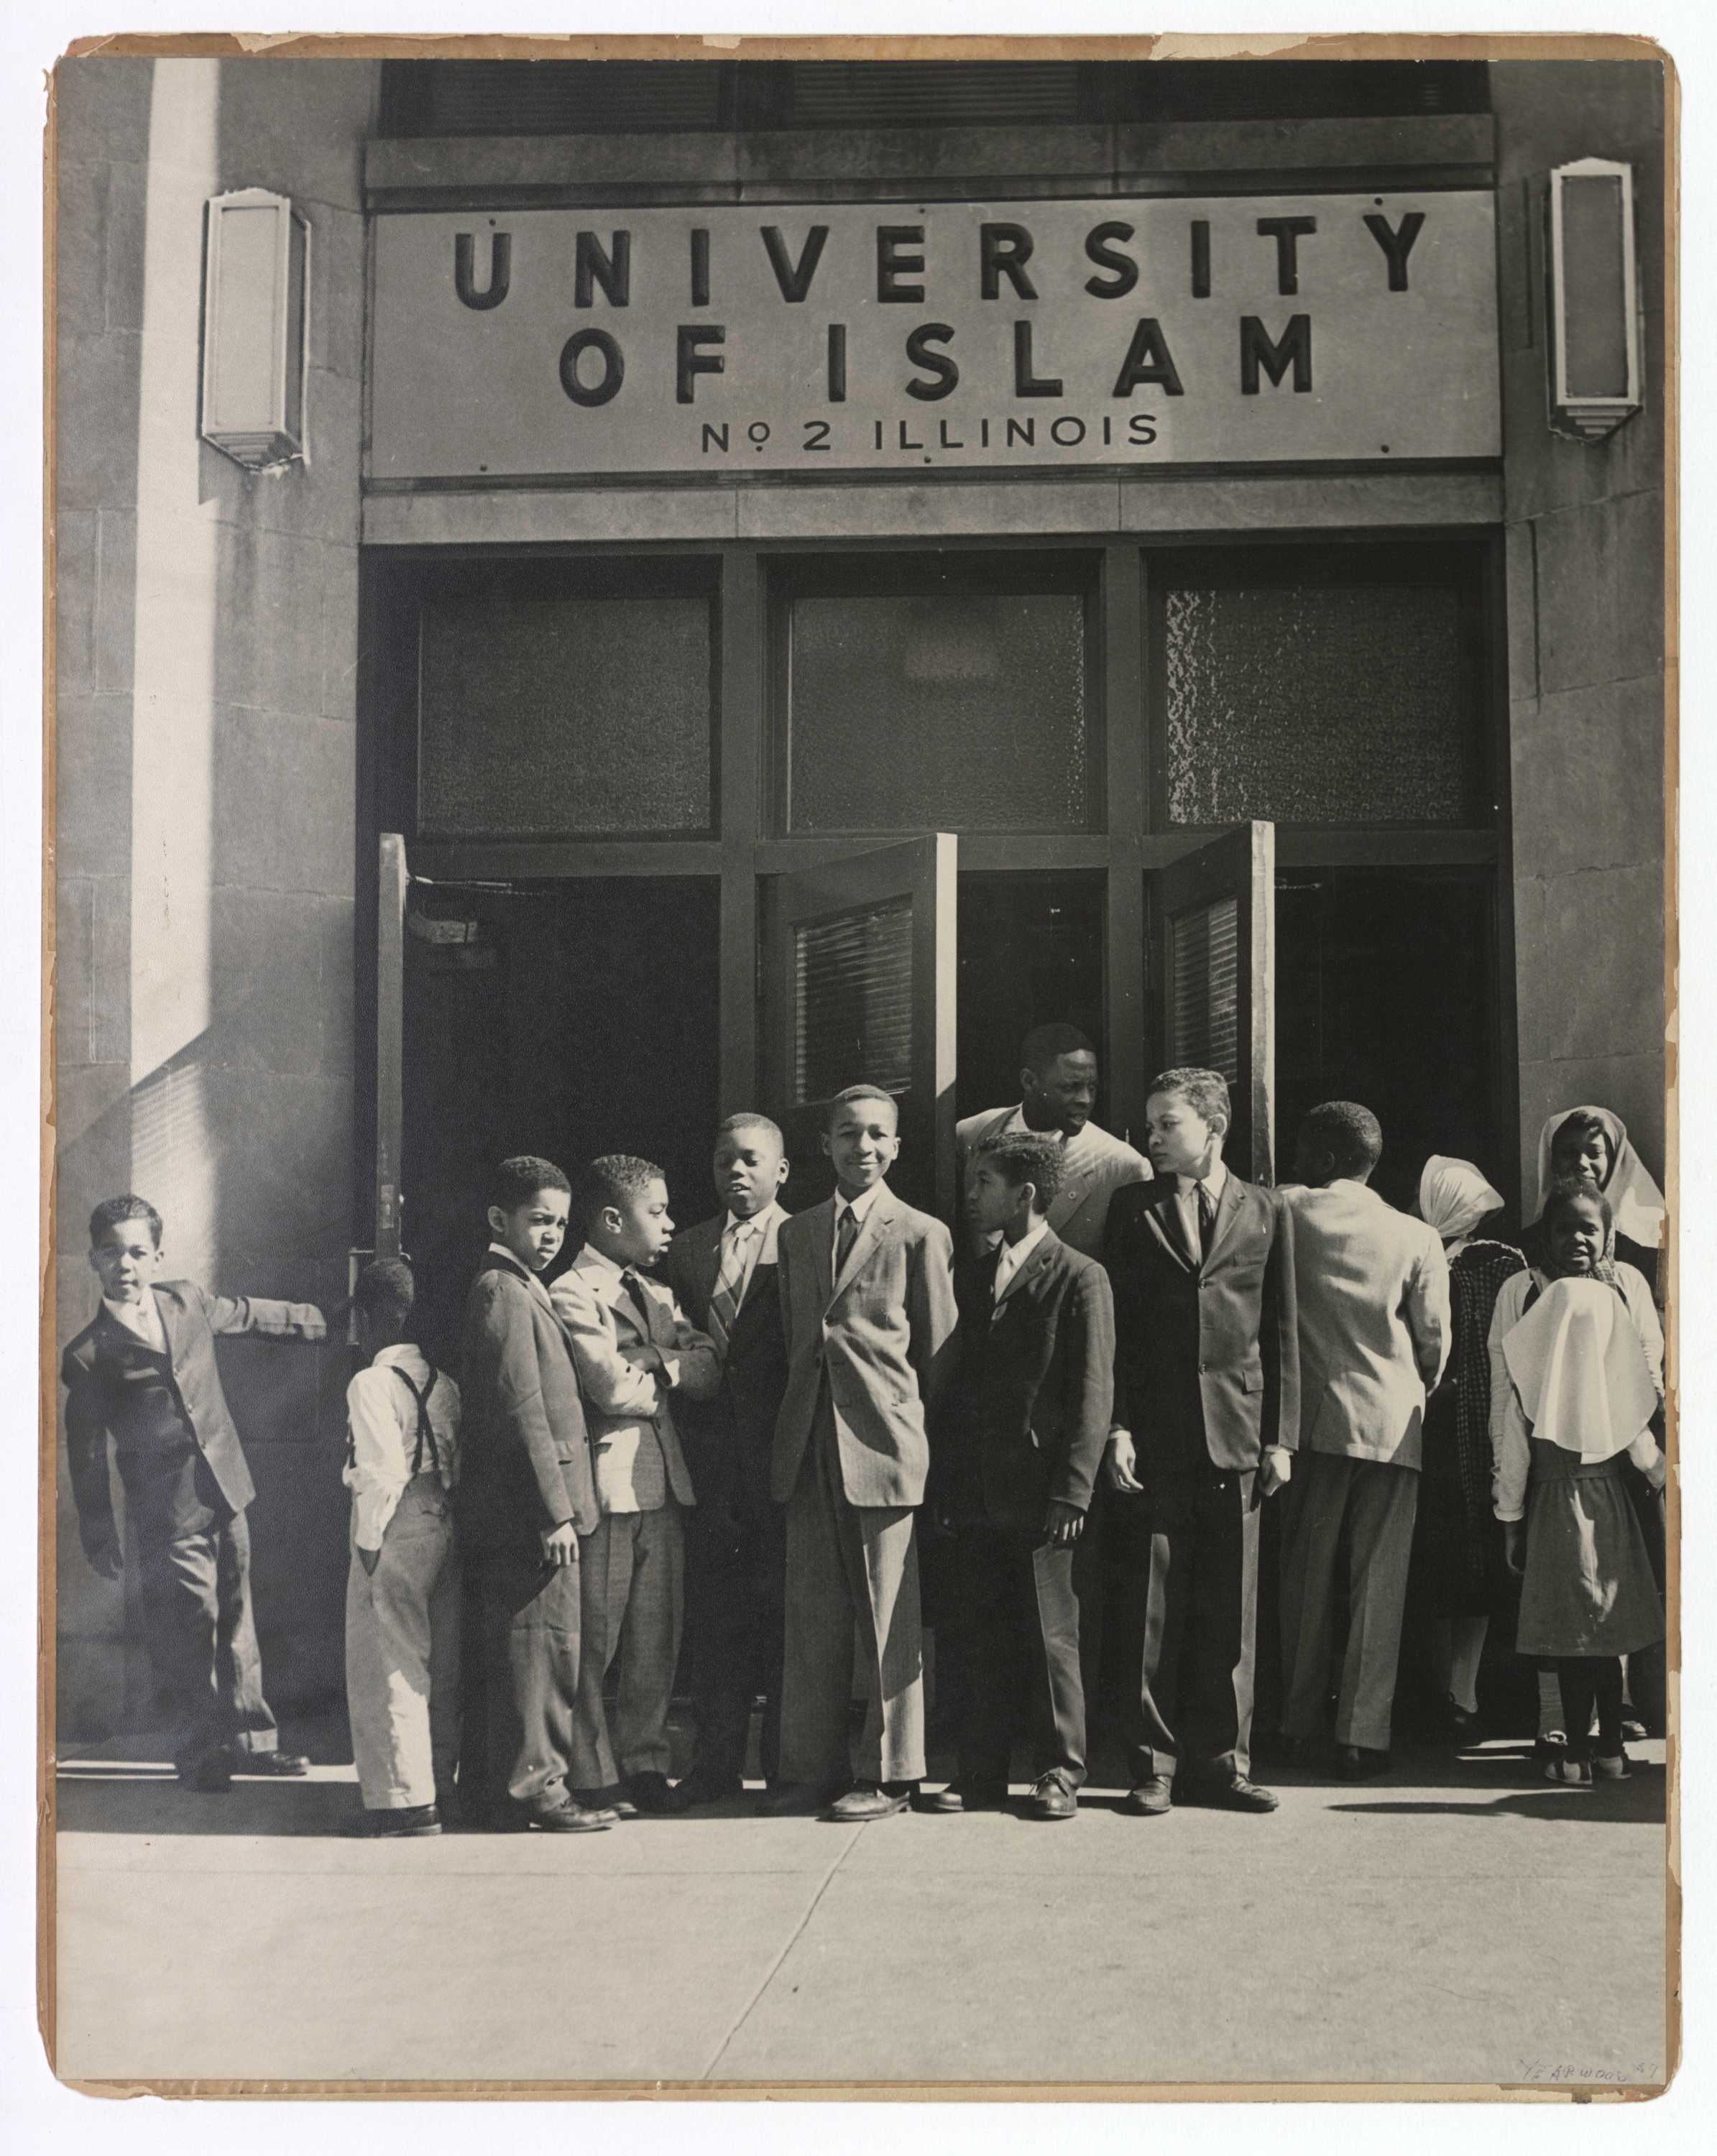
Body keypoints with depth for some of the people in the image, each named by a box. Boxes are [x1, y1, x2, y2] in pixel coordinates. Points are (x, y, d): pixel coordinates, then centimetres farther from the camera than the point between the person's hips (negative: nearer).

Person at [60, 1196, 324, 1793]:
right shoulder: (88, 1356, -7)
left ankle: (249, 1739, 23)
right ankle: (199, 1755, 14)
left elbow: (251, 1315, 23)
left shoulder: (189, 1302, 4)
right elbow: (86, 1454, -2)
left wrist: (321, 1321, 34)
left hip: (226, 1495, 5)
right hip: (167, 1517, -5)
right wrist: (100, 1539, 0)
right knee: (188, 1635, -2)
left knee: (236, 1621, 12)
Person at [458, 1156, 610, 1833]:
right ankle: (536, 1784, 1)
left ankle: (494, 1789, 19)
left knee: (510, 1651, 13)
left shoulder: (512, 1289, 19)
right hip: (527, 1509, -10)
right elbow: (521, 1407, -19)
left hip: (508, 1515, 10)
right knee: (542, 1644, -5)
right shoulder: (505, 1291, -13)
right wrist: (555, 1510, -19)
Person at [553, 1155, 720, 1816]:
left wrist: (651, 1363, -9)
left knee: (656, 1640, 9)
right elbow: (613, 1388, -17)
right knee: (595, 1639, -1)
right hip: (606, 1482, -7)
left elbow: (709, 1372, 7)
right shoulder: (572, 1294, -6)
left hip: (664, 1482, 7)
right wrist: (671, 1371, 0)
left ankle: (643, 1765, 18)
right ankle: (592, 1779, 5)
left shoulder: (659, 1296, 20)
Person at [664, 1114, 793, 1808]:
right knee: (712, 1609, 5)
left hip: (782, 1455, -4)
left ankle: (787, 1763, 9)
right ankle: (717, 1763, 12)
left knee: (783, 1610, 0)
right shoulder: (687, 1249, 14)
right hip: (712, 1457, 4)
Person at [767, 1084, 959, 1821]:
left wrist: (929, 1442, 1)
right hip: (809, 1447, 5)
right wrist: (790, 1425, 12)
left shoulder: (920, 1235, 0)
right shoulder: (795, 1235, 15)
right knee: (812, 1616, 8)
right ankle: (810, 1767, 16)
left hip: (885, 1443, -4)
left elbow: (938, 1352, 2)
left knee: (889, 1617, 0)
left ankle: (888, 1774, 9)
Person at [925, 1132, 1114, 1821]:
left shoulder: (1080, 1279, -4)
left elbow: (1092, 1393, -8)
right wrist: (942, 1480, 8)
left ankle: (1059, 1772, 11)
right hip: (975, 1494, 6)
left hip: (1037, 1496, -6)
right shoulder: (969, 1278, 16)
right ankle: (982, 1774, 15)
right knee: (983, 1638, 9)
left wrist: (1071, 1492, -14)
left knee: (1049, 1636, 1)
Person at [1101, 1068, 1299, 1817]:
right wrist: (1117, 1426, -4)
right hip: (1156, 1433, 0)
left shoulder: (1265, 1211, 8)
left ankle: (1221, 1760, 13)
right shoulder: (1133, 1209, 8)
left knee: (1230, 1608, 4)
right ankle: (1155, 1763, 9)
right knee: (1155, 1608, 1)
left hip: (1236, 1436, 1)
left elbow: (1281, 1331, 8)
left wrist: (1281, 1437, 2)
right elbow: (1114, 1326, 5)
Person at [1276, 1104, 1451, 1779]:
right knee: (1378, 1584, 3)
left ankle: (1300, 1724, 17)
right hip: (1391, 1421, -1)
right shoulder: (1417, 1238, -1)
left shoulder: (1285, 1212, -1)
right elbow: (1436, 1338, 3)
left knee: (1305, 1576, 10)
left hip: (1311, 1414, 1)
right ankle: (1362, 1736, 1)